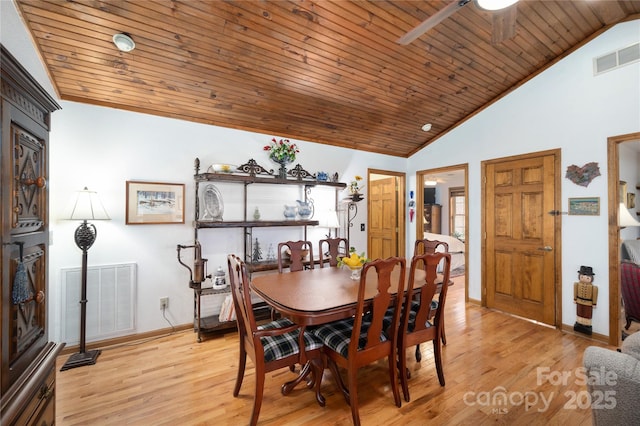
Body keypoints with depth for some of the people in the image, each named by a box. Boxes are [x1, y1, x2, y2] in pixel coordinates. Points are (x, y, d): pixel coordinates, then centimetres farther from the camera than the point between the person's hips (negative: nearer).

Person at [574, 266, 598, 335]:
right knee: (579, 313, 17)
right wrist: (575, 299, 5)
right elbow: (575, 292, -1)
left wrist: (594, 303, -4)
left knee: (587, 315, 11)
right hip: (579, 302, 2)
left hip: (588, 304, -2)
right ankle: (579, 323, 31)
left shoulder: (593, 287, -20)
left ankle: (587, 325, 25)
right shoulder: (577, 284, -14)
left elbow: (594, 295, -9)